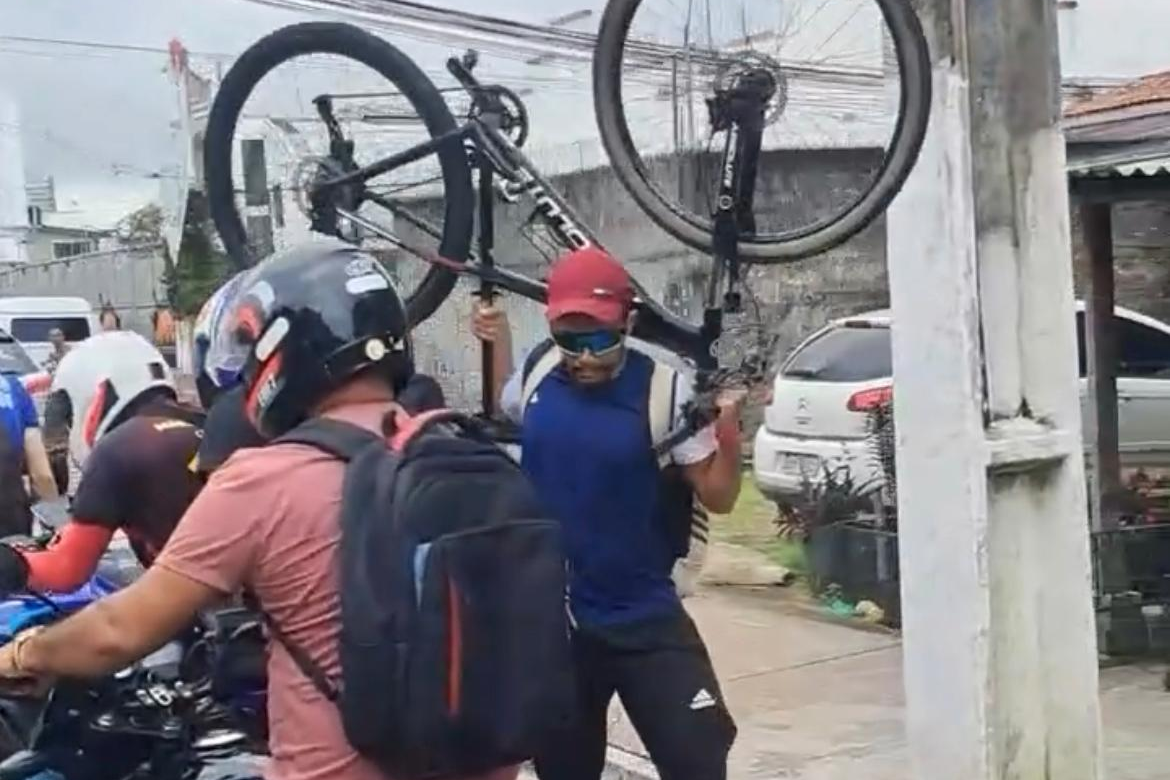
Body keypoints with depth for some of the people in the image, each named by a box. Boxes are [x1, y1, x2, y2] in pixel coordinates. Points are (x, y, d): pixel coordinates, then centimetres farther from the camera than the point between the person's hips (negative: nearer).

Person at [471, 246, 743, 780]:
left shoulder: (661, 391, -14)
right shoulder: (537, 376, -3)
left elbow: (717, 496, -9)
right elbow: (500, 418, 21)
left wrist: (728, 437, -26)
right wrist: (499, 340, 9)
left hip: (644, 619, -3)